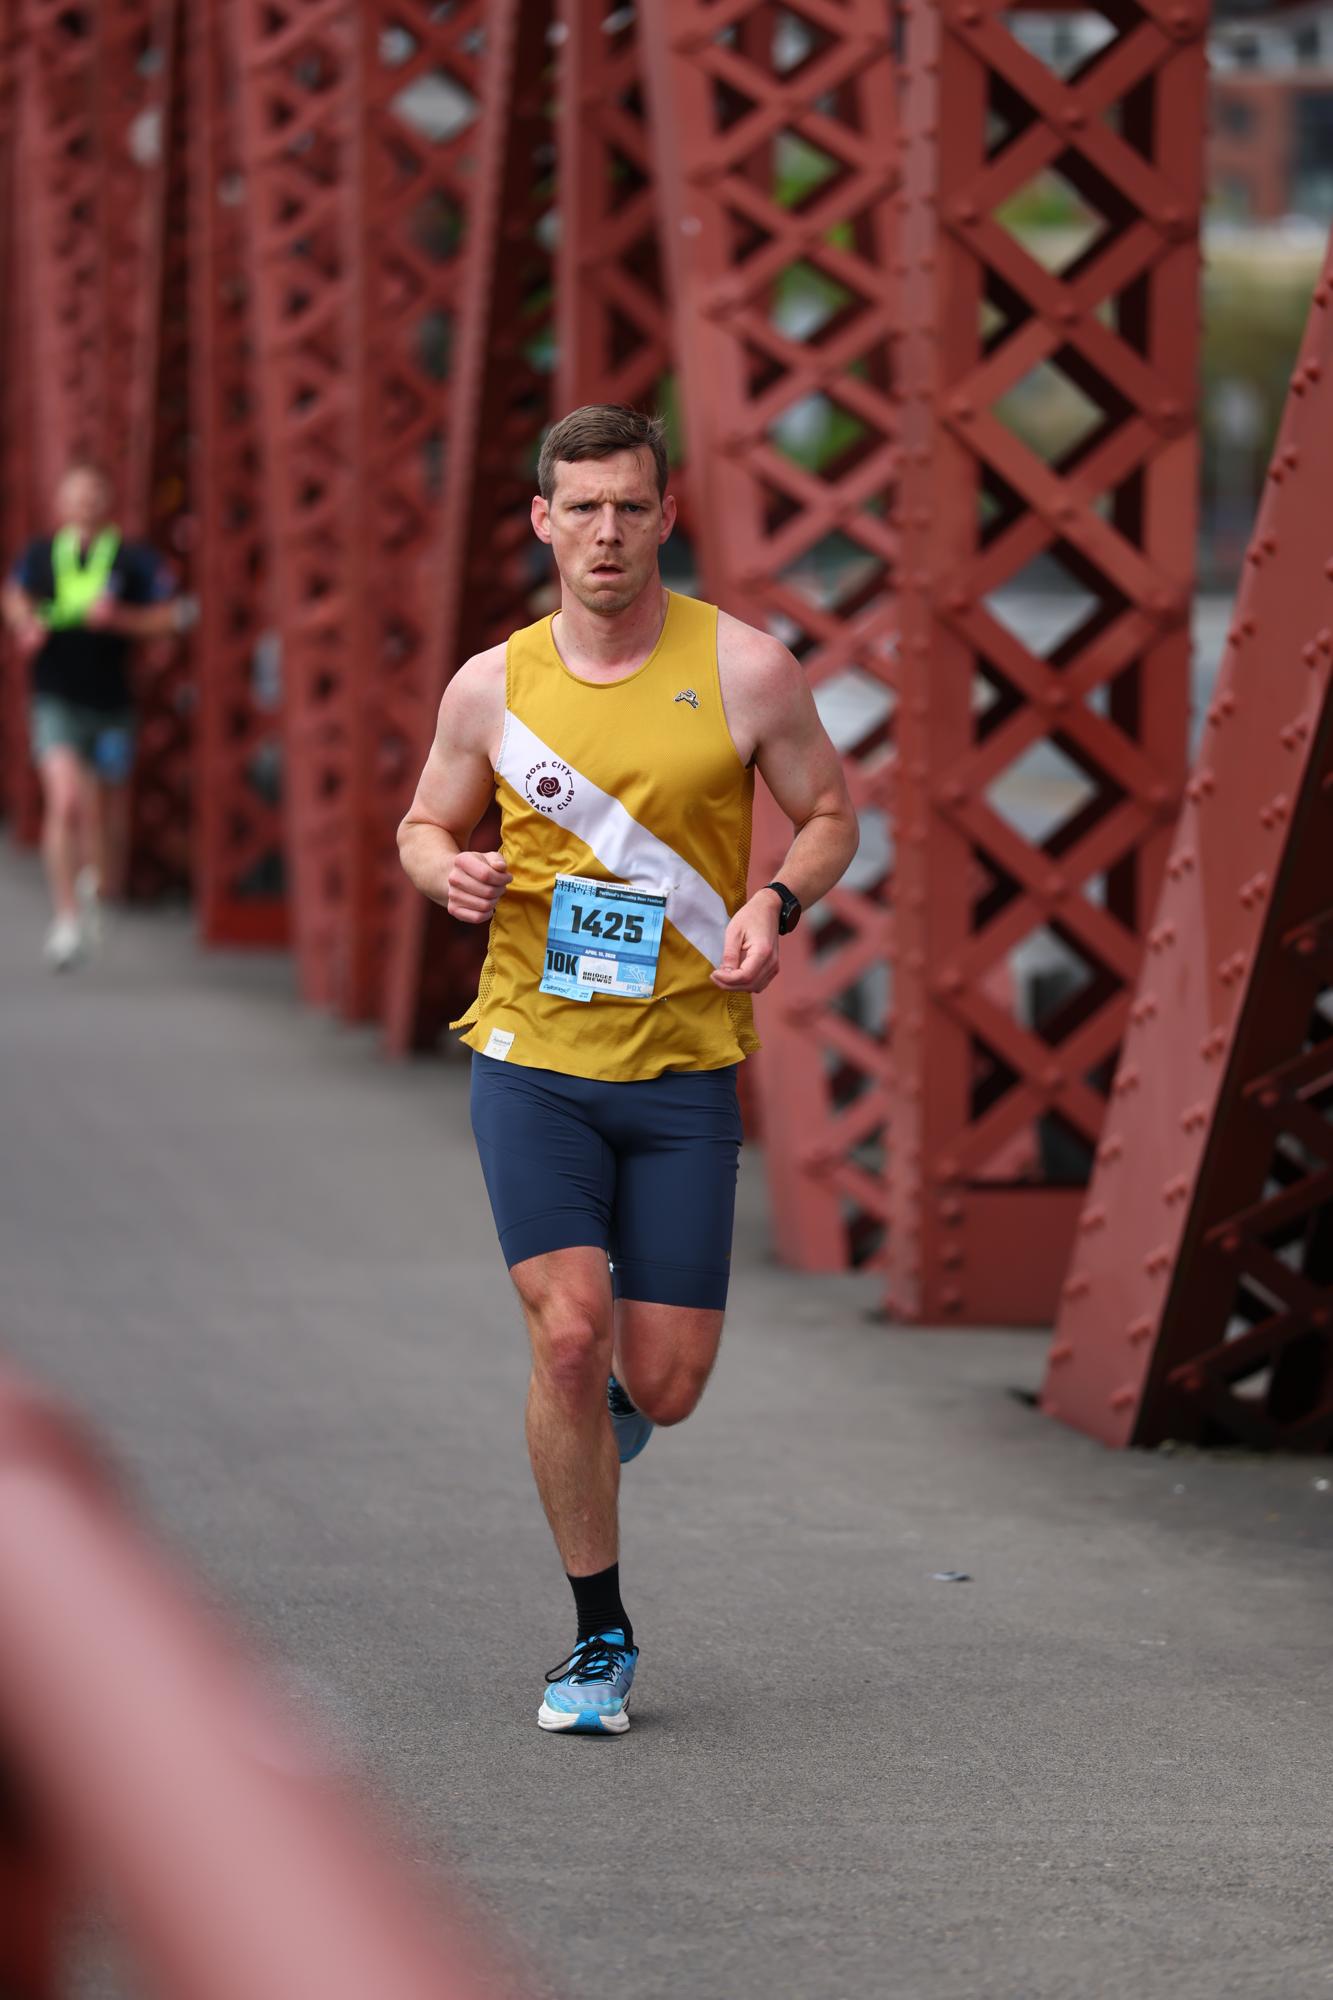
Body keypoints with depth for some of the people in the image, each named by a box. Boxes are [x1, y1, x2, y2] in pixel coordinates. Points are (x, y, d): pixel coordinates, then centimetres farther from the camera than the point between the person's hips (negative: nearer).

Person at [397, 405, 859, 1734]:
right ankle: (599, 1637, 2)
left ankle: (608, 1407, 39)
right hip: (531, 1061, 0)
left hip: (684, 1072, 0)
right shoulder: (493, 686, 2)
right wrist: (448, 872, -8)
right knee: (568, 1332, -15)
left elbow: (828, 813, 9)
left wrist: (775, 902, -12)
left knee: (662, 1383, -2)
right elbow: (425, 824, 15)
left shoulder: (745, 668, -2)